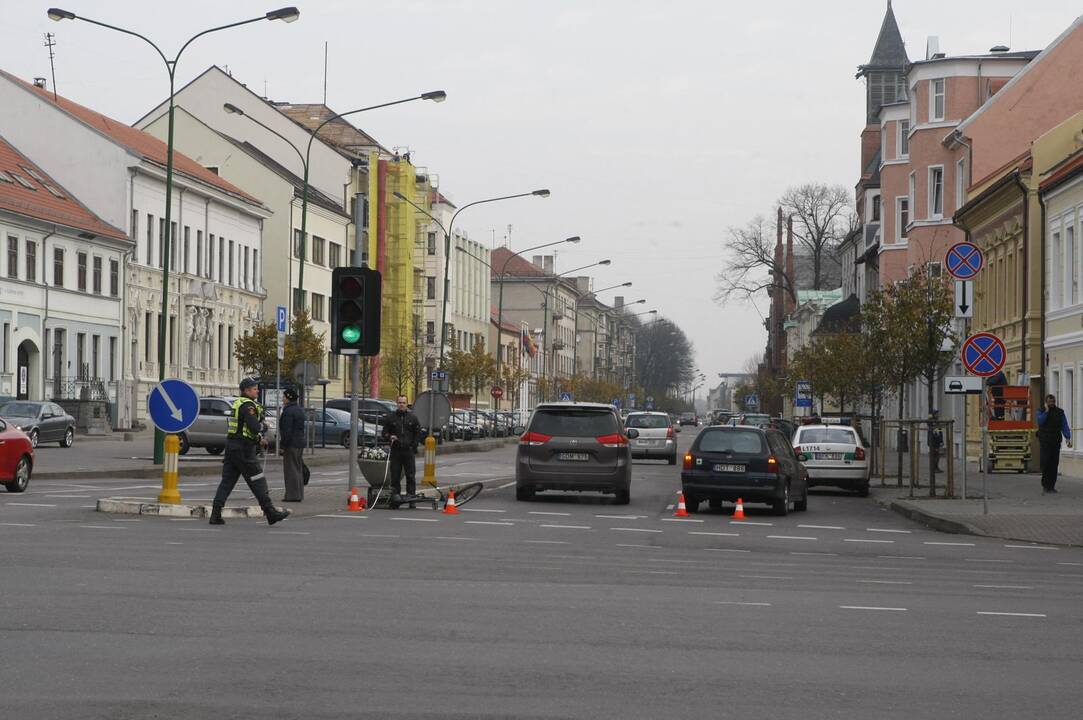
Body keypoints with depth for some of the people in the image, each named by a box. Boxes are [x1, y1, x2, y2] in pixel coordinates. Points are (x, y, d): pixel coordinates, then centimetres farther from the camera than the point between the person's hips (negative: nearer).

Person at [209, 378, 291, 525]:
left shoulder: (237, 403, 18)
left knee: (227, 481, 7)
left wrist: (259, 439, 14)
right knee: (258, 481, -3)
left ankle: (215, 515, 2)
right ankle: (271, 513, 0)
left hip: (231, 445, 9)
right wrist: (264, 426, -2)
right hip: (244, 448, -9)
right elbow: (254, 427, -23)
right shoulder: (248, 405, -13)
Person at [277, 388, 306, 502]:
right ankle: (299, 494, 18)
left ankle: (292, 495, -7)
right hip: (300, 442, 10)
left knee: (290, 470, -6)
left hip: (291, 444, -10)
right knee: (298, 469, 14)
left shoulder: (288, 411, -16)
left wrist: (282, 446, -16)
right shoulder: (299, 410, 15)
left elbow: (287, 431, -20)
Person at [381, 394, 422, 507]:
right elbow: (385, 432, 12)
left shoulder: (412, 418, 9)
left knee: (410, 475, -1)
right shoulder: (390, 417, 8)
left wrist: (413, 446, 2)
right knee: (395, 474, -1)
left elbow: (418, 433, 13)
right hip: (395, 451, 0)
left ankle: (411, 494, 4)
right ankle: (396, 493, 6)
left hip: (409, 451, 0)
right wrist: (390, 437, -10)